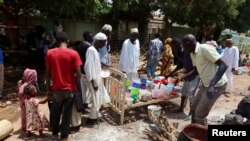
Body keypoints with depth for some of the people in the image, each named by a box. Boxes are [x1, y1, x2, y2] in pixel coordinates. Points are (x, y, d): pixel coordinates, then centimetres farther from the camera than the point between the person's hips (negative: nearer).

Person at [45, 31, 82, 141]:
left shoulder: (50, 53, -5)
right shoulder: (73, 54, -12)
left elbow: (48, 73, 0)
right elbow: (78, 74, -13)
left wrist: (48, 87, 11)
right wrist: (74, 83, 7)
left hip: (56, 89, 2)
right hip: (70, 89, -2)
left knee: (56, 112, 21)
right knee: (67, 113, 11)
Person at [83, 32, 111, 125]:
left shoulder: (95, 50, 11)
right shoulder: (91, 50, -19)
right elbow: (89, 67, -23)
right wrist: (93, 82, -22)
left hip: (97, 79, 10)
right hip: (93, 80, -10)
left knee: (99, 99, 17)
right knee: (96, 101, 2)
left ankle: (93, 117, 31)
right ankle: (91, 119, 20)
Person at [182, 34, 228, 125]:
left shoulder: (205, 49, -21)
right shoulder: (192, 54, 6)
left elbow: (223, 65, -25)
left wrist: (212, 85, -34)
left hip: (216, 85, -9)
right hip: (206, 84, 9)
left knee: (200, 114, -3)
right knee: (194, 109, 18)